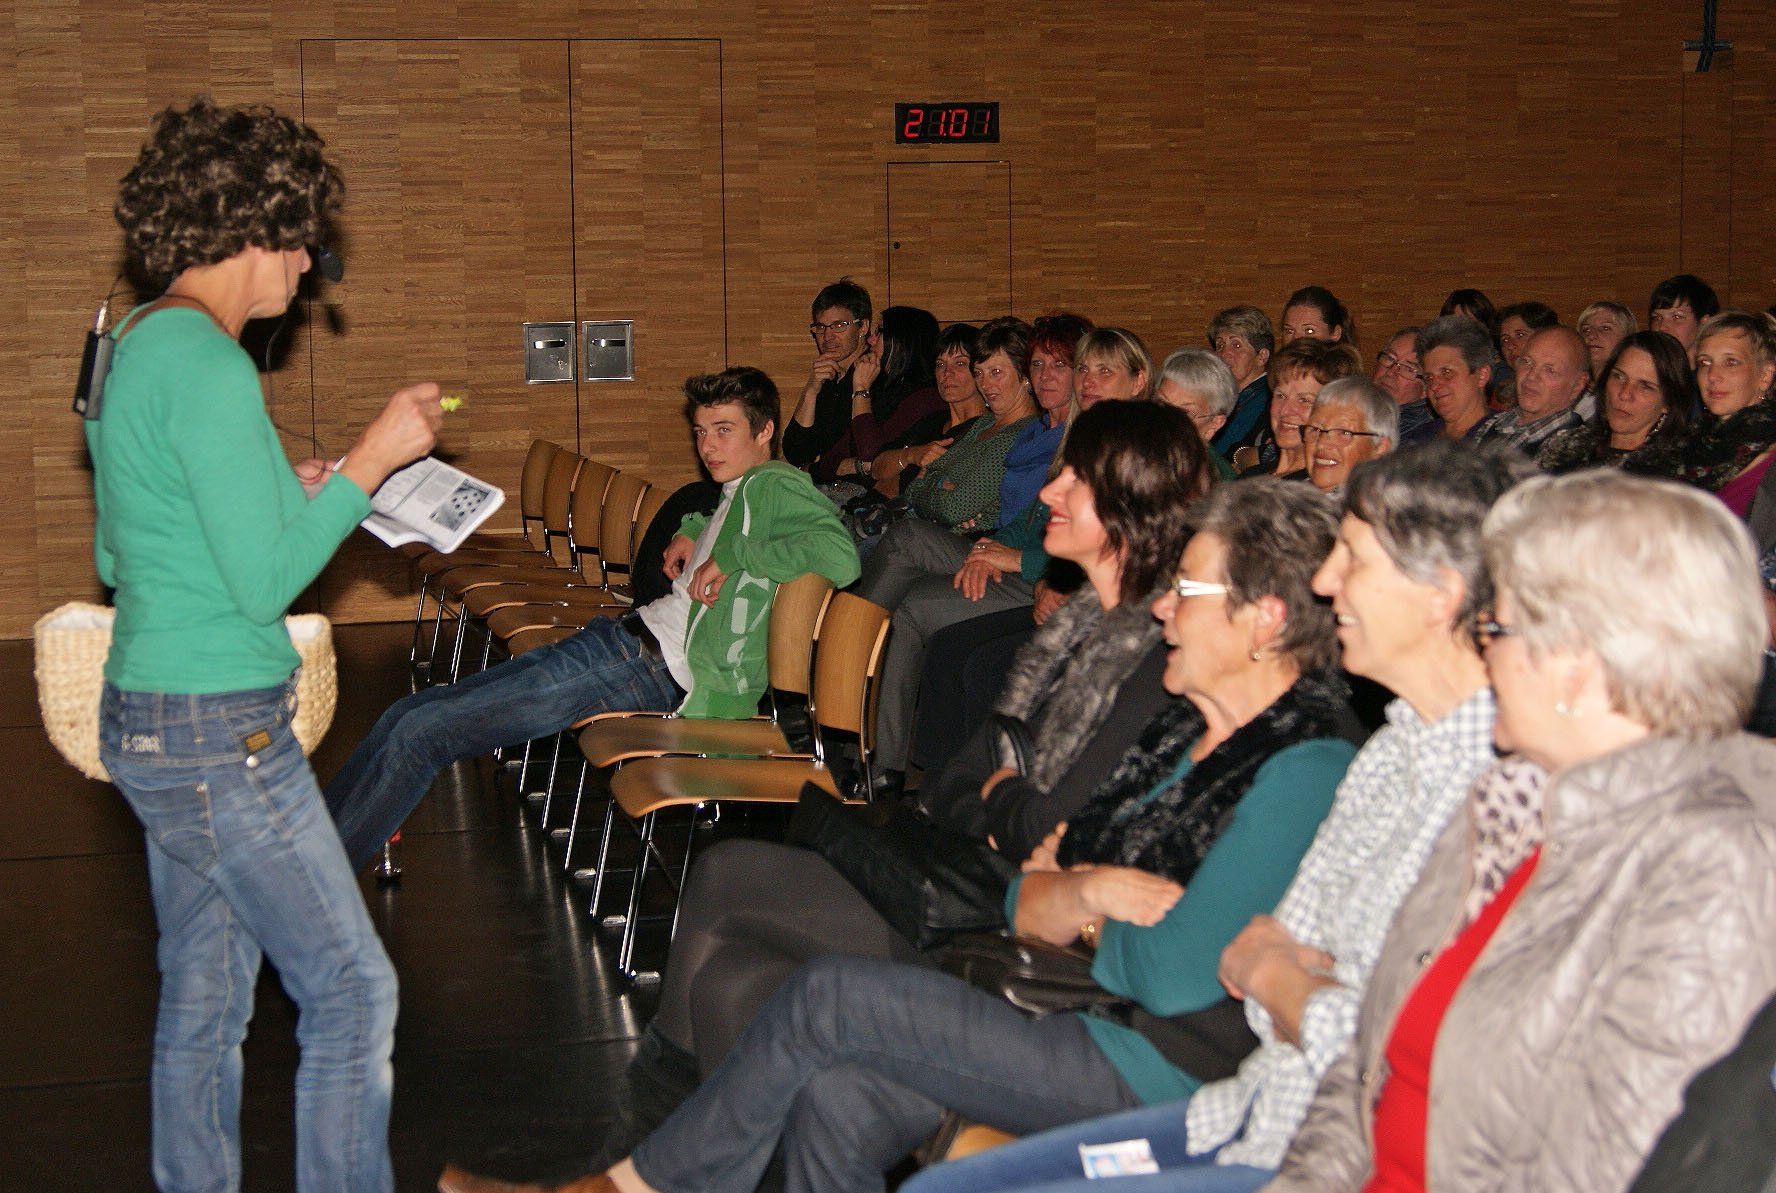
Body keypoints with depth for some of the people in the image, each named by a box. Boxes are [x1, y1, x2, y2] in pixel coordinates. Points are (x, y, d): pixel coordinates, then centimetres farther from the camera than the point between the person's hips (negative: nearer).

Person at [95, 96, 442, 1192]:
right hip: (219, 732, -10)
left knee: (205, 1004, 15)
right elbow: (265, 583, -20)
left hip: (153, 721, 10)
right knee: (354, 989, -1)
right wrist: (368, 463, -12)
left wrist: (283, 493, 16)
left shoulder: (136, 347, 12)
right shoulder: (207, 367, -19)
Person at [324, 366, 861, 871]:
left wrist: (734, 556, -19)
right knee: (409, 714, 5)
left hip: (653, 665, -10)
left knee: (420, 732, -13)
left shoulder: (776, 484, -6)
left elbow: (841, 557, -26)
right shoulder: (743, 492, 21)